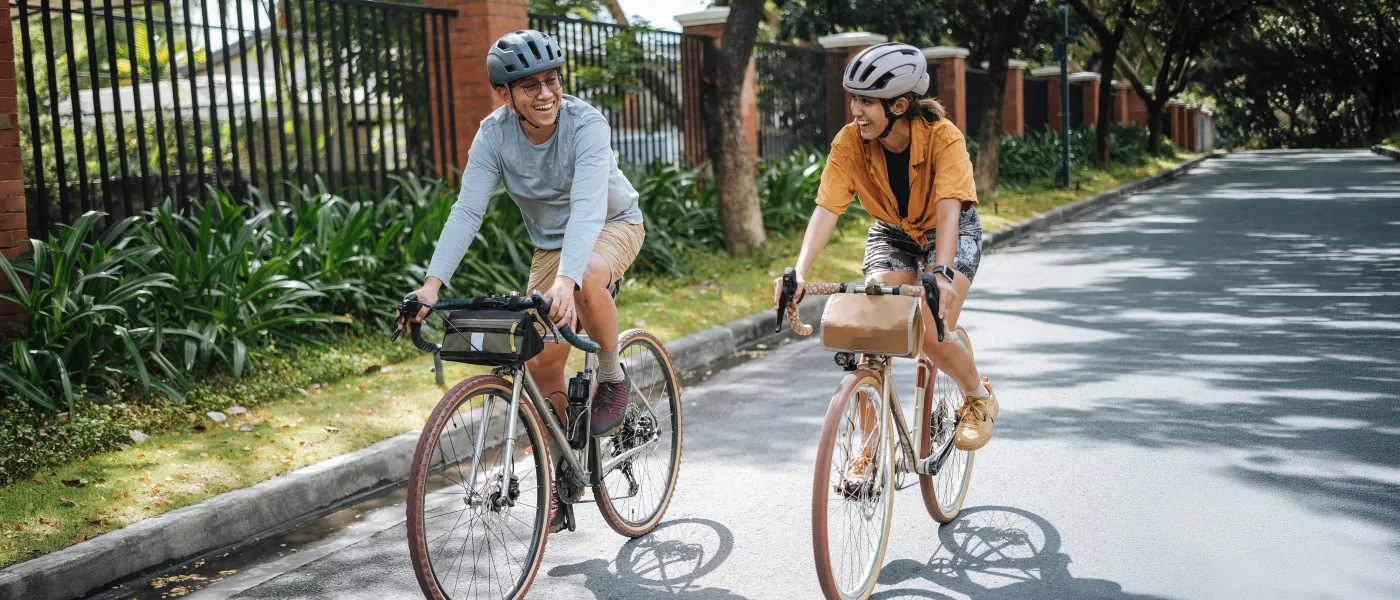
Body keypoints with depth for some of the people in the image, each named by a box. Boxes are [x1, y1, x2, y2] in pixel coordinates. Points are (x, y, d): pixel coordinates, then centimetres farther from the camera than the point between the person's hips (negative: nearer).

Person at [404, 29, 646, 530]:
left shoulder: (586, 124, -30)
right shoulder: (494, 135, -19)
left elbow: (588, 206, -44)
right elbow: (467, 210, -25)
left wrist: (565, 279, -59)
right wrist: (433, 282, -38)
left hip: (612, 226, -4)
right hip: (551, 244, 4)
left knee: (587, 279, -40)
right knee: (542, 362, -7)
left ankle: (612, 377, -11)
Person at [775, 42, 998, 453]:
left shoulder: (943, 137, -30)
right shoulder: (850, 142, -23)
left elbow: (948, 208, -40)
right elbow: (827, 208, -30)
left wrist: (942, 273, -55)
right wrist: (799, 272, -44)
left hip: (951, 234, -3)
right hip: (892, 235, 3)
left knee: (932, 337, -21)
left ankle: (979, 398, 12)